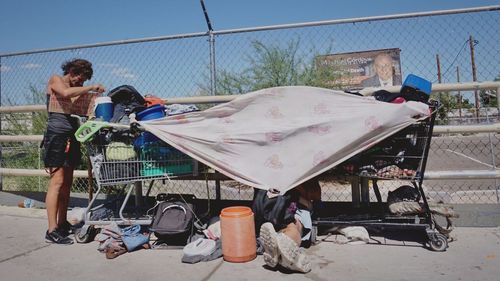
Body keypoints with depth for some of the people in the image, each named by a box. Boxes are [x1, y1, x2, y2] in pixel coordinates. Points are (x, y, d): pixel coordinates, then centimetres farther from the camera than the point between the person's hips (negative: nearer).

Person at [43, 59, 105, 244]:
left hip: (72, 136, 7)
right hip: (57, 134, -7)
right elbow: (66, 93, -21)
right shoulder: (55, 80, 2)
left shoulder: (77, 88, 21)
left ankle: (62, 224, 15)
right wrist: (91, 87, -16)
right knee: (57, 182, -11)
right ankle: (52, 231, -9)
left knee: (67, 183, 7)